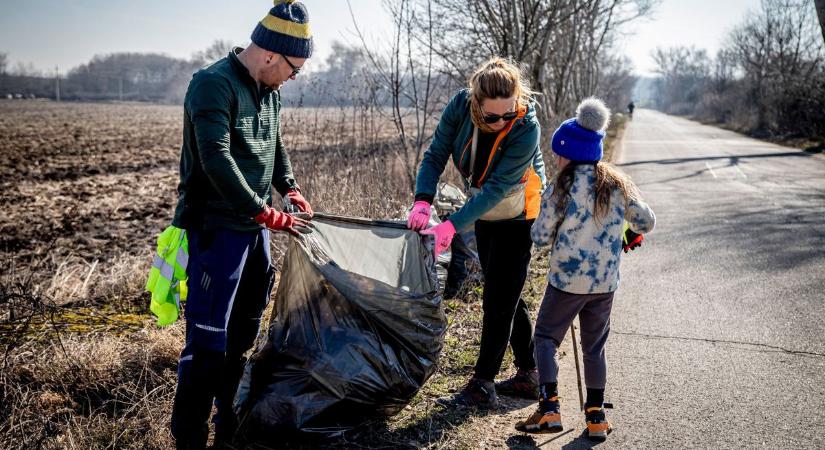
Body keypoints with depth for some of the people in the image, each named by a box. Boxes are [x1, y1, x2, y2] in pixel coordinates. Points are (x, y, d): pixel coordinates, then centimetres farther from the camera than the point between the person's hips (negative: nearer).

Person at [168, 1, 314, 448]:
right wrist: (266, 213, -22)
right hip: (218, 229, -9)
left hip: (255, 227, 9)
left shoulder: (269, 90, 11)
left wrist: (291, 189, 9)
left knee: (243, 332, 16)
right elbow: (217, 161, -25)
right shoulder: (214, 84, -16)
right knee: (208, 339, -6)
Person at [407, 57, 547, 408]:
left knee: (498, 300, -5)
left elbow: (496, 188, -32)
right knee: (506, 296, 14)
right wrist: (423, 201, -32)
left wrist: (453, 225, -40)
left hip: (517, 216, -6)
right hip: (485, 214, 6)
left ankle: (482, 386, 5)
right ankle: (528, 376, 28)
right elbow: (436, 154, -16)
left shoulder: (527, 129, -30)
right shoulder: (461, 106, -18)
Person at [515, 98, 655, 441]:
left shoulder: (561, 189, -13)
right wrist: (630, 233, 30)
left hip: (566, 281, -4)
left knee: (546, 337, 11)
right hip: (605, 283, 5)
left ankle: (549, 409, 3)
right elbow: (647, 222, 9)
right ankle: (596, 416, 21)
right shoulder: (619, 185, 0)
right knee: (595, 347, 16)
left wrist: (540, 227, 12)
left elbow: (540, 237, -10)